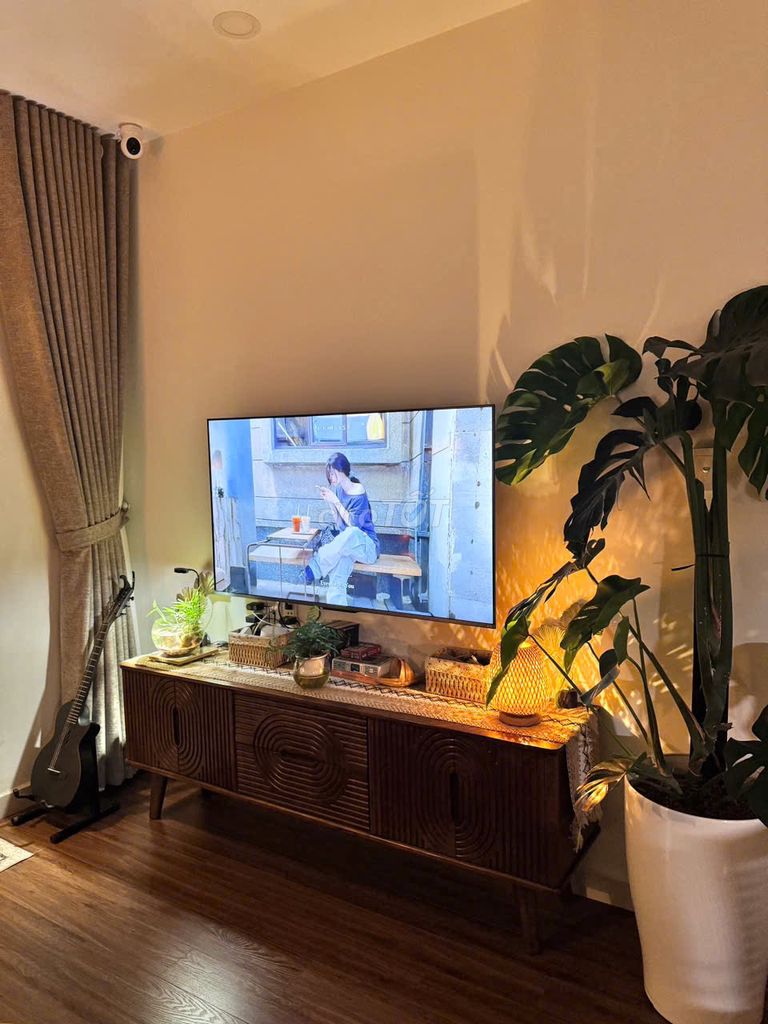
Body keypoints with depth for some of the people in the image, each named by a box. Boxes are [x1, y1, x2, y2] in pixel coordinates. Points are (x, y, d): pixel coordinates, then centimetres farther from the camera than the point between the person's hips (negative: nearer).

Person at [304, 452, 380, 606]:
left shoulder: (358, 492, -11)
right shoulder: (336, 489, 6)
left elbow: (353, 524, -18)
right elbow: (338, 523, 11)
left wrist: (335, 501, -19)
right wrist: (329, 501, -1)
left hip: (366, 546, -5)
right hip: (345, 544, 5)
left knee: (352, 533, -42)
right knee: (336, 579, -28)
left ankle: (313, 570, -35)